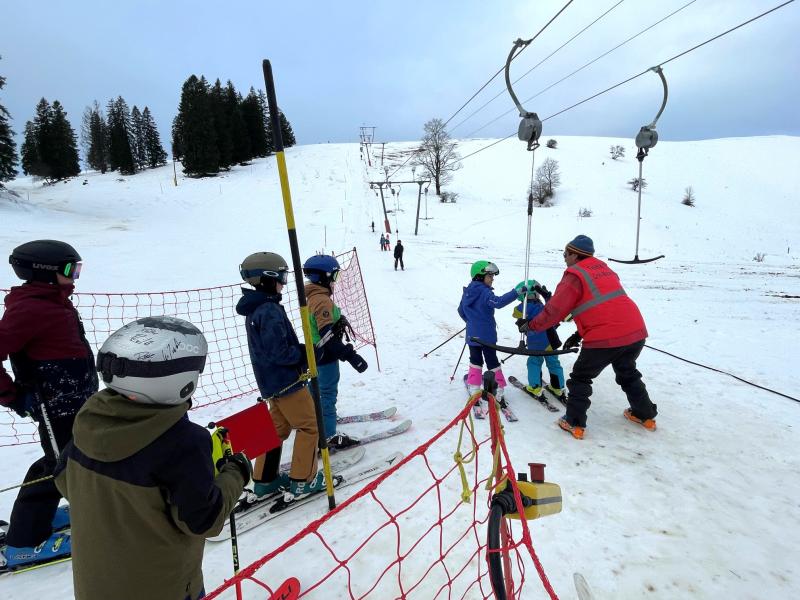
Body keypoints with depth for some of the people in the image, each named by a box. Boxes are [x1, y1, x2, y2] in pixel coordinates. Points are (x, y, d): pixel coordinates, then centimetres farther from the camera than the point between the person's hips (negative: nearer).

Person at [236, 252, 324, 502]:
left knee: (278, 427, 19)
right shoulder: (270, 311, -22)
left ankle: (265, 480, 29)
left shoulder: (256, 308, 10)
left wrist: (303, 350, 5)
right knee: (310, 426, 3)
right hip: (286, 380, -9)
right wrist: (306, 353, -14)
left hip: (271, 381, 10)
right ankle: (302, 480, 11)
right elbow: (278, 352, -25)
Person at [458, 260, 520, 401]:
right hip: (487, 335, -6)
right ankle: (499, 388, 14)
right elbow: (498, 302, -35)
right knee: (492, 361, 6)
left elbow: (461, 311, 15)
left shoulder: (467, 292, 6)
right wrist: (516, 292, -38)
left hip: (472, 335, 6)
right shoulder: (485, 292, -18)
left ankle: (474, 387, 18)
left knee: (475, 360, 17)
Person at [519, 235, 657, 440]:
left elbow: (555, 310, -9)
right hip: (636, 332, 8)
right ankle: (645, 415, 42)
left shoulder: (575, 275, -5)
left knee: (580, 377, 10)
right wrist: (580, 335, 24)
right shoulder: (604, 269, 20)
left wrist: (531, 325, 5)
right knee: (628, 373, 30)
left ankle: (574, 423, 12)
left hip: (606, 338, -8)